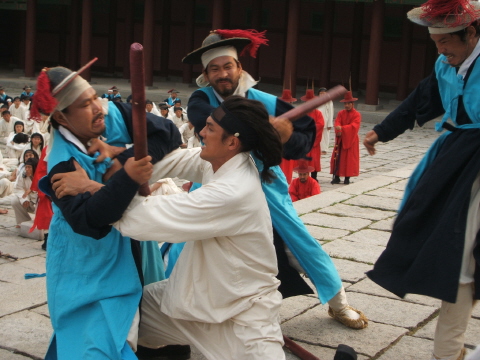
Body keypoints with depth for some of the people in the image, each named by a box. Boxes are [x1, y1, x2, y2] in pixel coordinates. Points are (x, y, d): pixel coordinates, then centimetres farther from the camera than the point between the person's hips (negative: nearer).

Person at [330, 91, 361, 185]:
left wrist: (342, 128, -33)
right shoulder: (340, 113, 7)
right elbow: (337, 123, -6)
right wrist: (338, 132, -27)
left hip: (351, 140, -3)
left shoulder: (357, 114, -6)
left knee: (349, 159, 1)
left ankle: (347, 178, 8)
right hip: (340, 139, 4)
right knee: (337, 158, 2)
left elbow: (354, 126, -20)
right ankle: (336, 177, 9)